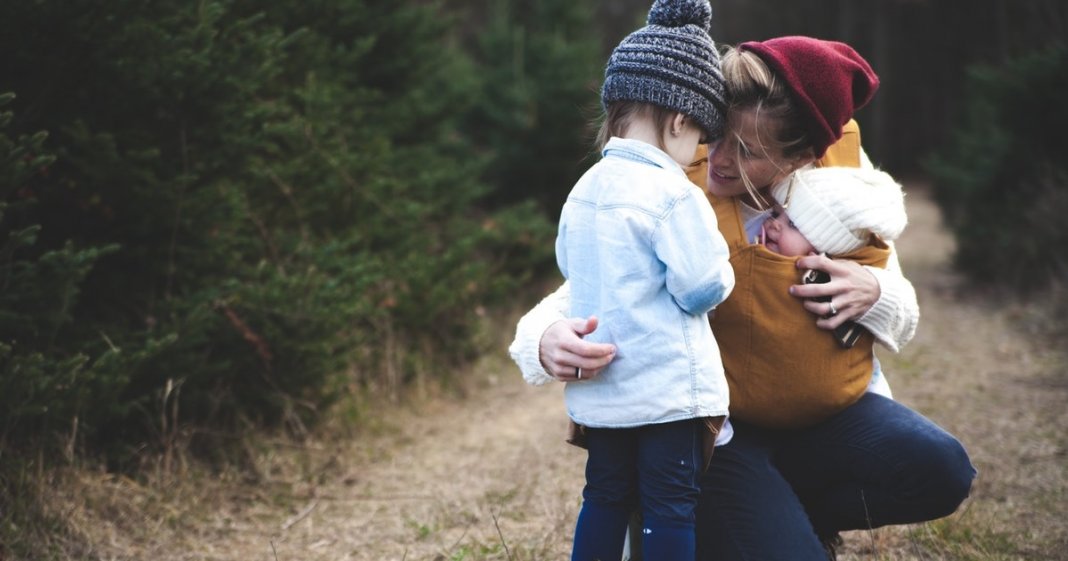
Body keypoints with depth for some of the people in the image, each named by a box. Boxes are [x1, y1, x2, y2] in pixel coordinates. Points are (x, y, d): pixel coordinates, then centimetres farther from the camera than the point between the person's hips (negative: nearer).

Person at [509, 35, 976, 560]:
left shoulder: (843, 163, -6)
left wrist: (871, 292, -21)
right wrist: (549, 342, -43)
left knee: (938, 469, -22)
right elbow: (574, 301, -17)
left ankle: (792, 512, 5)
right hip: (716, 428, -4)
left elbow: (902, 316, 4)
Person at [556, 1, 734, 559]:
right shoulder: (673, 194, -17)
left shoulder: (583, 189, 6)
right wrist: (723, 270, 4)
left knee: (605, 497, 17)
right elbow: (703, 287, -16)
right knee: (671, 509, 2)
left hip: (598, 388, 7)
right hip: (668, 387, -7)